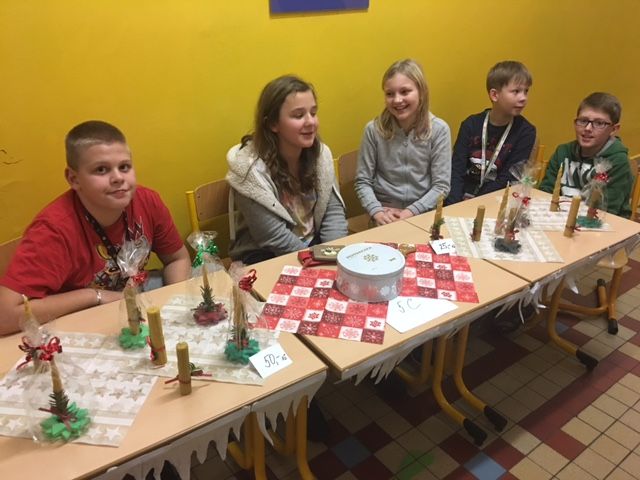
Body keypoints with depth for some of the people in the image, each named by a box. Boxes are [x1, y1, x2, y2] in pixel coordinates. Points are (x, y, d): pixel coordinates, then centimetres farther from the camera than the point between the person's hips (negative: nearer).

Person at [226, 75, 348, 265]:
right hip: (265, 255, -4)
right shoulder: (251, 169, -21)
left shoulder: (321, 153, -5)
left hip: (313, 242, 5)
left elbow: (333, 211, -2)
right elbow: (275, 239, -20)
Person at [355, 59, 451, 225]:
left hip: (424, 213, 1)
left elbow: (441, 185, -4)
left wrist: (411, 212, -15)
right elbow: (362, 182, 0)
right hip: (386, 214, 0)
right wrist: (377, 211, -16)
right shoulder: (374, 129, -4)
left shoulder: (439, 129, -4)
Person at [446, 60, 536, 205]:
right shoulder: (471, 124, 2)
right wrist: (455, 205, -20)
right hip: (462, 199, 2)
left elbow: (508, 180, -7)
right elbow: (456, 171, -4)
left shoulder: (525, 132, -3)